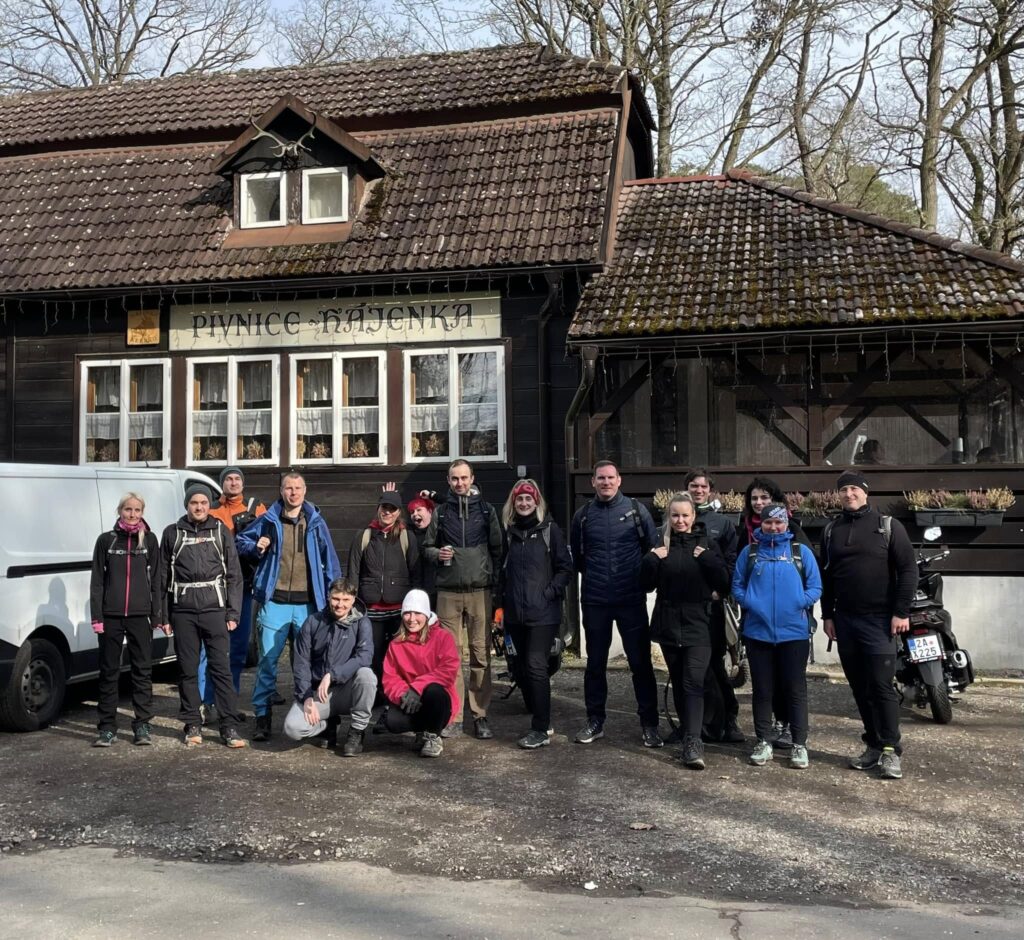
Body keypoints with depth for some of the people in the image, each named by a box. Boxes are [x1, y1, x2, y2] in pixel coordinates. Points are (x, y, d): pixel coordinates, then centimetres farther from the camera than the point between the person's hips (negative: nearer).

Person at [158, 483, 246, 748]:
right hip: (183, 611, 1)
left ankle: (229, 726, 1)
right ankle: (193, 726, 15)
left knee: (221, 667, -2)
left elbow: (234, 575, 6)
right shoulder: (172, 533, 8)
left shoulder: (220, 532, 7)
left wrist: (233, 613, -1)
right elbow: (163, 577, 9)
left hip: (214, 609, -1)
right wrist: (163, 615, 5)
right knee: (187, 670, 5)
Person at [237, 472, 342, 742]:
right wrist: (256, 547, -5)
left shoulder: (316, 522, 5)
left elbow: (330, 560, 6)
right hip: (275, 602, -1)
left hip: (307, 603, 1)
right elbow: (241, 541, 16)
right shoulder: (268, 520, 4)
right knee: (267, 660, -1)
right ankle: (262, 716, 7)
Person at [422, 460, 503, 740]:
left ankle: (480, 715, 7)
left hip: (480, 591, -1)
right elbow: (427, 547, 14)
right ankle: (453, 716, 7)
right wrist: (437, 554, -7)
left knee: (481, 654, 0)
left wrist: (494, 579, 2)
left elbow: (497, 548, 9)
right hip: (448, 591, 1)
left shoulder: (486, 510, 8)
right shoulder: (440, 512, 10)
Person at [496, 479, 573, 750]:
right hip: (515, 613, 5)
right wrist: (502, 601, 11)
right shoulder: (509, 532, 13)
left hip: (543, 613, -5)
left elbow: (565, 567, -1)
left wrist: (550, 593, -10)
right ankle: (537, 716, 22)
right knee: (522, 667, 9)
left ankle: (541, 730, -4)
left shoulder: (549, 529, 0)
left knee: (536, 666, -10)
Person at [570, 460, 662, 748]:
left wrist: (641, 578, 4)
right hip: (595, 601, 2)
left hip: (632, 600, -2)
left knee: (641, 662, 2)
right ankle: (595, 721, 22)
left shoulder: (637, 510, -1)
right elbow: (576, 556, 14)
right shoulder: (583, 515, 3)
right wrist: (593, 575, 11)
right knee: (595, 662, 10)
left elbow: (653, 550, 5)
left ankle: (649, 724, 11)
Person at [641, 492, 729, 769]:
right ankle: (689, 733, 25)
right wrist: (651, 560, -12)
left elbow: (724, 584, -5)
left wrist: (707, 559, -17)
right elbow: (647, 585, 4)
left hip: (698, 625, -3)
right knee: (678, 682, 11)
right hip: (668, 624, 3)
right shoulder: (661, 545, 7)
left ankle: (692, 742, -17)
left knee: (693, 682, -13)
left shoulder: (707, 544, 2)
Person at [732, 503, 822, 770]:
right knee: (762, 689, 8)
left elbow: (815, 587, 4)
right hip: (758, 632, 1)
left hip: (794, 632, -1)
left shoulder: (802, 551, 4)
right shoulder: (749, 552, 7)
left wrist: (799, 604, -13)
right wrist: (749, 603, -11)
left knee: (795, 688, 3)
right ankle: (763, 742, 17)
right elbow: (737, 585, 7)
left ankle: (799, 744, 10)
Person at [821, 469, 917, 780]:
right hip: (845, 620, 5)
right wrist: (827, 615, 9)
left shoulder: (888, 526, -1)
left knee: (881, 685, -8)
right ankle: (874, 746, 16)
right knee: (859, 686, 7)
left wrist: (901, 612, -11)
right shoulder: (831, 531, 12)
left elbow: (908, 570, -5)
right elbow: (825, 576, 15)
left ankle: (891, 751, -1)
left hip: (880, 620, -4)